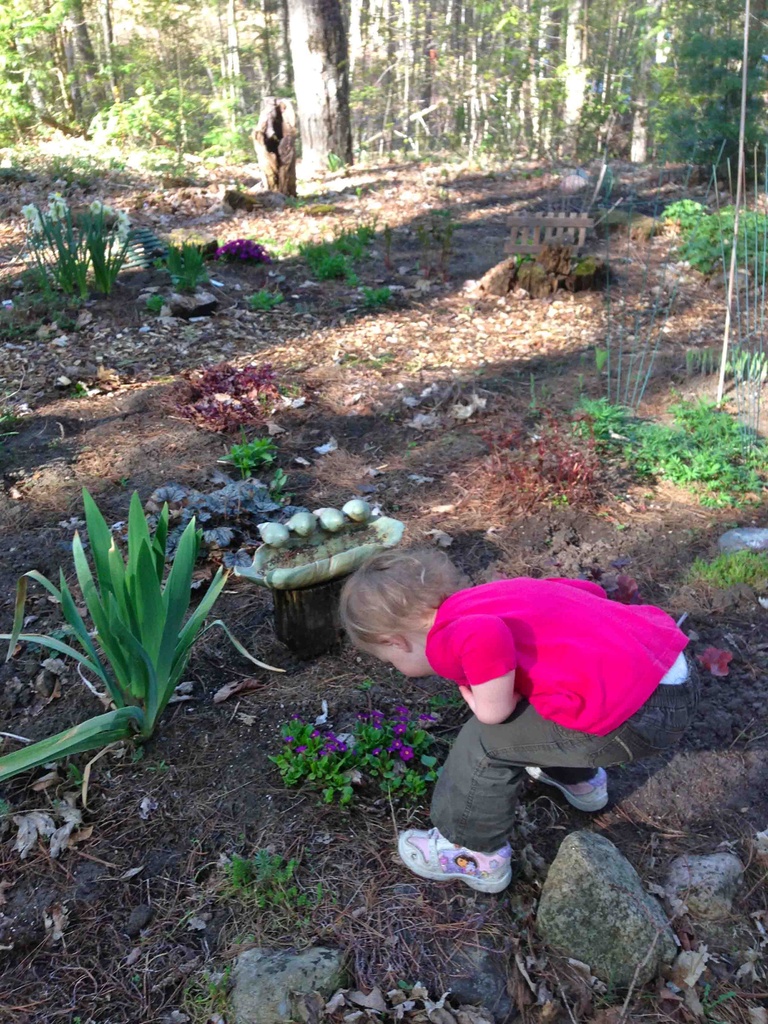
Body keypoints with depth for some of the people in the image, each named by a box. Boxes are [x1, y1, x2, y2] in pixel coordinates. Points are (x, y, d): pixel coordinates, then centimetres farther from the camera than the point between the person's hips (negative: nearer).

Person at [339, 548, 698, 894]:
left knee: (485, 739, 2)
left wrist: (490, 706, -14)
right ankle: (577, 777, 52)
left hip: (640, 717, -9)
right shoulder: (484, 597, 16)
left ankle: (474, 856, 25)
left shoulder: (447, 642, -9)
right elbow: (590, 589, 24)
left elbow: (487, 639, -34)